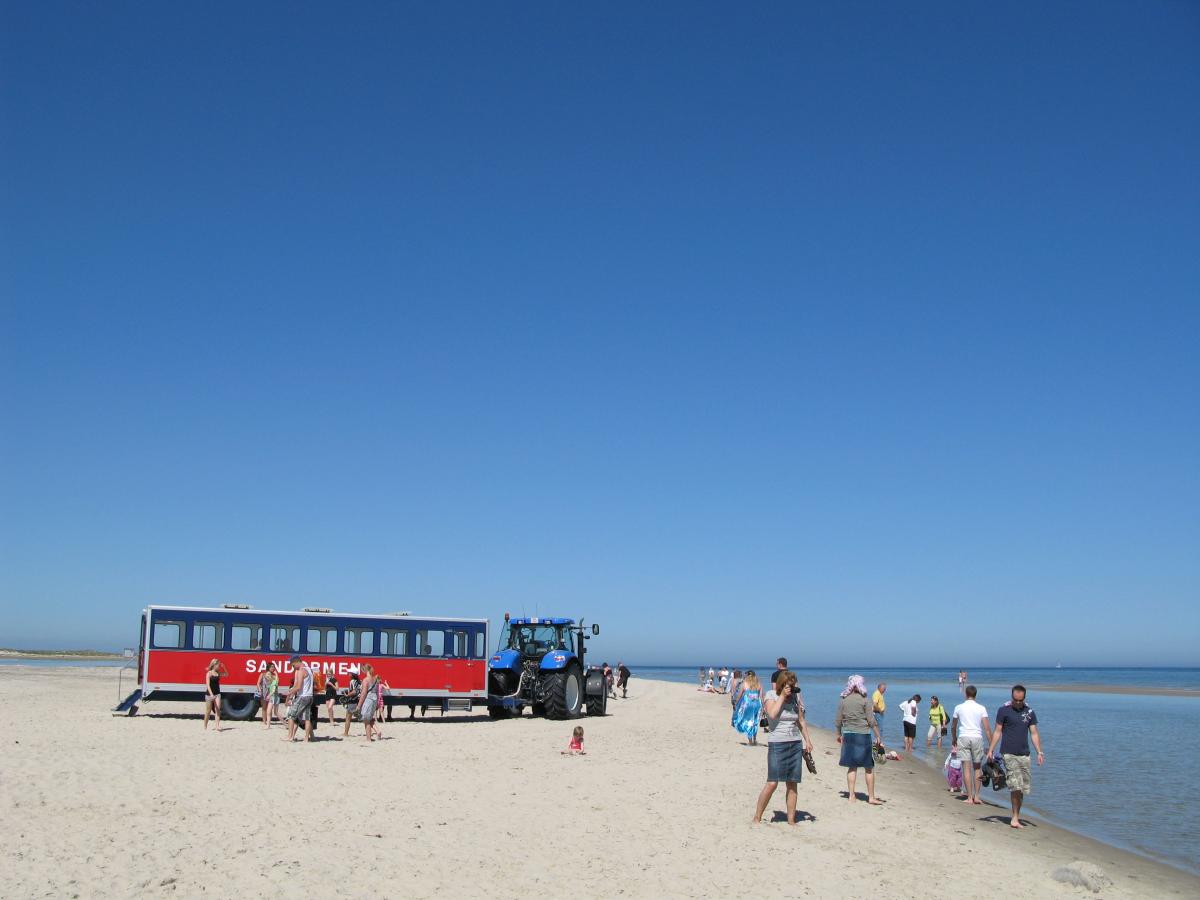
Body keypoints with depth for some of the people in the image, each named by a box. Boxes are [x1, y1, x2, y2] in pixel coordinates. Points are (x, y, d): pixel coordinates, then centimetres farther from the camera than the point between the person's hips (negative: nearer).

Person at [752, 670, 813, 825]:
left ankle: (791, 819, 10)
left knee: (792, 784, 3)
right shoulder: (770, 695, -2)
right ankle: (757, 817, 1)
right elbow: (772, 714, -20)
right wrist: (782, 696, -14)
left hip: (796, 744, 5)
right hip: (777, 744, -5)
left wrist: (807, 740, 11)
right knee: (772, 783, -9)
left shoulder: (795, 697, 10)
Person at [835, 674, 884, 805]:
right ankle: (871, 797, 8)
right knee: (869, 767, 6)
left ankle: (851, 795, 11)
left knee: (852, 767, 10)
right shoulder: (864, 700, -7)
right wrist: (879, 737, -2)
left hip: (848, 735, 3)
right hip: (863, 735, -3)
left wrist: (839, 735, 19)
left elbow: (838, 721, 5)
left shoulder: (843, 700, 2)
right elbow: (872, 721, -8)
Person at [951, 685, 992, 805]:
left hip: (963, 738, 0)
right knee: (977, 768, 12)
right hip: (977, 738, 1)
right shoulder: (981, 708, 2)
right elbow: (987, 728, -4)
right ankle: (977, 796, 10)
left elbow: (953, 726, 13)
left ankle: (970, 797, -2)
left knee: (966, 768, -1)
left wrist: (953, 739, 30)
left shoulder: (959, 707, 4)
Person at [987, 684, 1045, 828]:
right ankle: (1015, 817, -5)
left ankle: (1017, 815, 21)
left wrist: (1039, 752, 0)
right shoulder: (1004, 710, -2)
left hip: (1024, 754, 4)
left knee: (1024, 787, 6)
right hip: (1008, 753, -4)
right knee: (1016, 786, -13)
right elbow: (997, 732, 0)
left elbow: (1034, 734, 10)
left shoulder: (1030, 712, 9)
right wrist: (990, 750, -5)